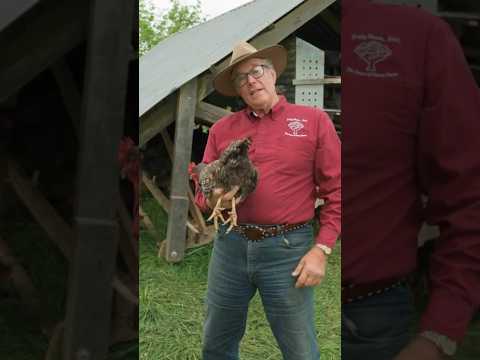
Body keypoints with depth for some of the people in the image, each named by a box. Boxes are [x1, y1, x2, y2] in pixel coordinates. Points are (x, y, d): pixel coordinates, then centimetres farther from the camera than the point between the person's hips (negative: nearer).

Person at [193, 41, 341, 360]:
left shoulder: (314, 120, -1)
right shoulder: (221, 129, 8)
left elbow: (337, 191, -2)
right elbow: (203, 191, 12)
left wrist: (322, 249, -9)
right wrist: (215, 201, -11)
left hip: (288, 249, -3)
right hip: (229, 245, 3)